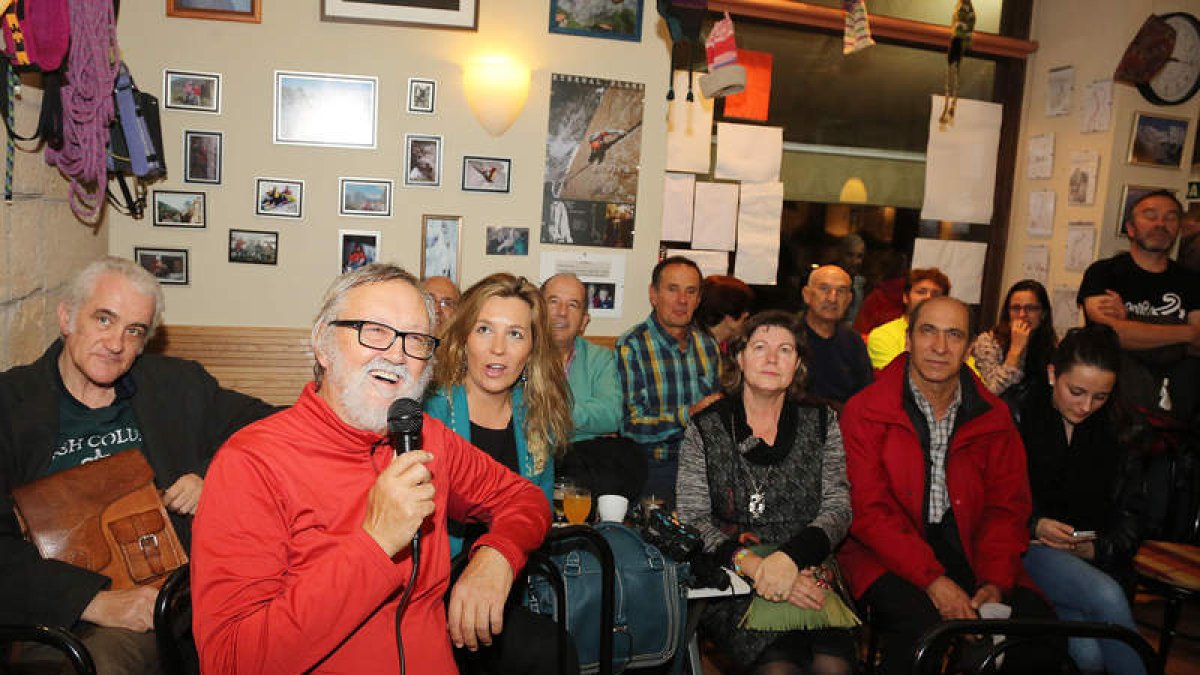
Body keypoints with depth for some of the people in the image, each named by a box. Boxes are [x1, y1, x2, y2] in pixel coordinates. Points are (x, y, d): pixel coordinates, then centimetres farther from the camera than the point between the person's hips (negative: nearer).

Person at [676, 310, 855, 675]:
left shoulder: (820, 422, 10)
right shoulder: (705, 429, 3)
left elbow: (838, 507, 2)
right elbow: (693, 518, -3)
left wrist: (790, 557, -17)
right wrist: (751, 563, -19)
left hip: (807, 573, 2)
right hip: (731, 578, -2)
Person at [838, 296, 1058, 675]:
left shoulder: (993, 416, 10)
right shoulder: (864, 412, -4)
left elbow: (1007, 507, 7)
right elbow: (867, 509, -11)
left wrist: (995, 581, -10)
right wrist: (932, 580, -20)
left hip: (970, 554, 5)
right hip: (888, 556, -4)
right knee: (924, 626, -31)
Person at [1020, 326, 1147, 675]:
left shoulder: (1119, 436, 9)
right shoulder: (1019, 415, -3)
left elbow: (1130, 518, 9)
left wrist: (1095, 547, -9)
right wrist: (1033, 525, -17)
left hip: (1094, 561, 3)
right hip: (1026, 548, -3)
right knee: (1107, 596, -31)